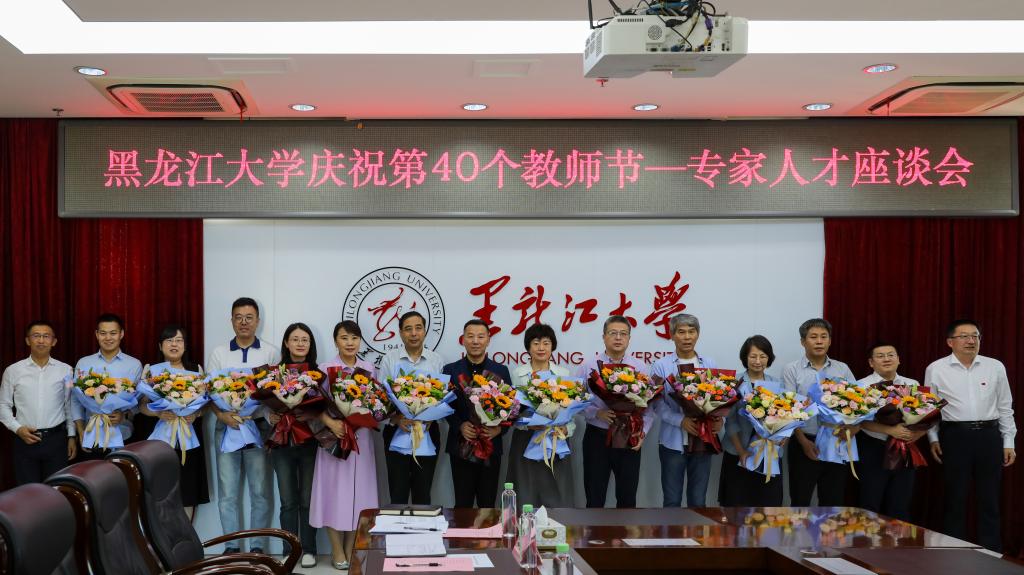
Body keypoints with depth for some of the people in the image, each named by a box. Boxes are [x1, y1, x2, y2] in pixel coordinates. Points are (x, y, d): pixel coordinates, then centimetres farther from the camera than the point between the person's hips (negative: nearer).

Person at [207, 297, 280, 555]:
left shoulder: (271, 353, 5)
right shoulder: (219, 353, 9)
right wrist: (222, 415, -12)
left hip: (260, 427, -1)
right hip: (227, 427, 1)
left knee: (260, 492, 2)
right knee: (227, 492, 3)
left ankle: (257, 546, 9)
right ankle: (231, 546, 11)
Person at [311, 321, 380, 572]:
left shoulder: (370, 369, 7)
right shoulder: (325, 369, -2)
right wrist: (331, 423, -22)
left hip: (361, 436, 3)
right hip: (335, 436, -3)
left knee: (358, 491, 5)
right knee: (335, 490, 0)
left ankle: (350, 549, 16)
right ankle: (337, 551, 11)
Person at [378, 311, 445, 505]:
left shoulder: (436, 360, 4)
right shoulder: (389, 359, 0)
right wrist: (396, 418, -18)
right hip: (397, 431, -1)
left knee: (423, 492, 7)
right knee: (398, 492, 2)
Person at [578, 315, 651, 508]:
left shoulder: (640, 369, 5)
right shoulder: (588, 366, 1)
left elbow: (649, 406, 3)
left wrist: (642, 432, -9)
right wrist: (597, 413, -18)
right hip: (597, 437, -1)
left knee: (627, 499, 8)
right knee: (595, 499, 4)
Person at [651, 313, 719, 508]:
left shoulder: (709, 365, 8)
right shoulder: (661, 366, -1)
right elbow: (658, 403, -8)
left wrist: (718, 418, -14)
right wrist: (681, 421, -22)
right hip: (674, 441, -2)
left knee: (698, 499, 9)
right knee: (672, 499, 5)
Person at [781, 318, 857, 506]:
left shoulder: (843, 369, 8)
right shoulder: (791, 370, 0)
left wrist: (854, 427, -17)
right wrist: (804, 442, -15)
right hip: (805, 443, -3)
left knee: (833, 500, 9)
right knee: (800, 500, 3)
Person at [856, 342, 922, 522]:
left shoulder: (912, 385, 10)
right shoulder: (863, 386, -3)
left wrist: (918, 432, -13)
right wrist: (890, 430, -26)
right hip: (873, 451, -4)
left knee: (900, 509, 9)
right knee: (870, 508, 1)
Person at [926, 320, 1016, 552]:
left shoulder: (995, 367, 5)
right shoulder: (936, 369, 0)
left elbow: (1005, 408, 9)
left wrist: (1008, 442, 7)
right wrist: (933, 439, 1)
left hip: (989, 437, 2)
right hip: (954, 437, -2)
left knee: (989, 499, 8)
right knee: (956, 498, 6)